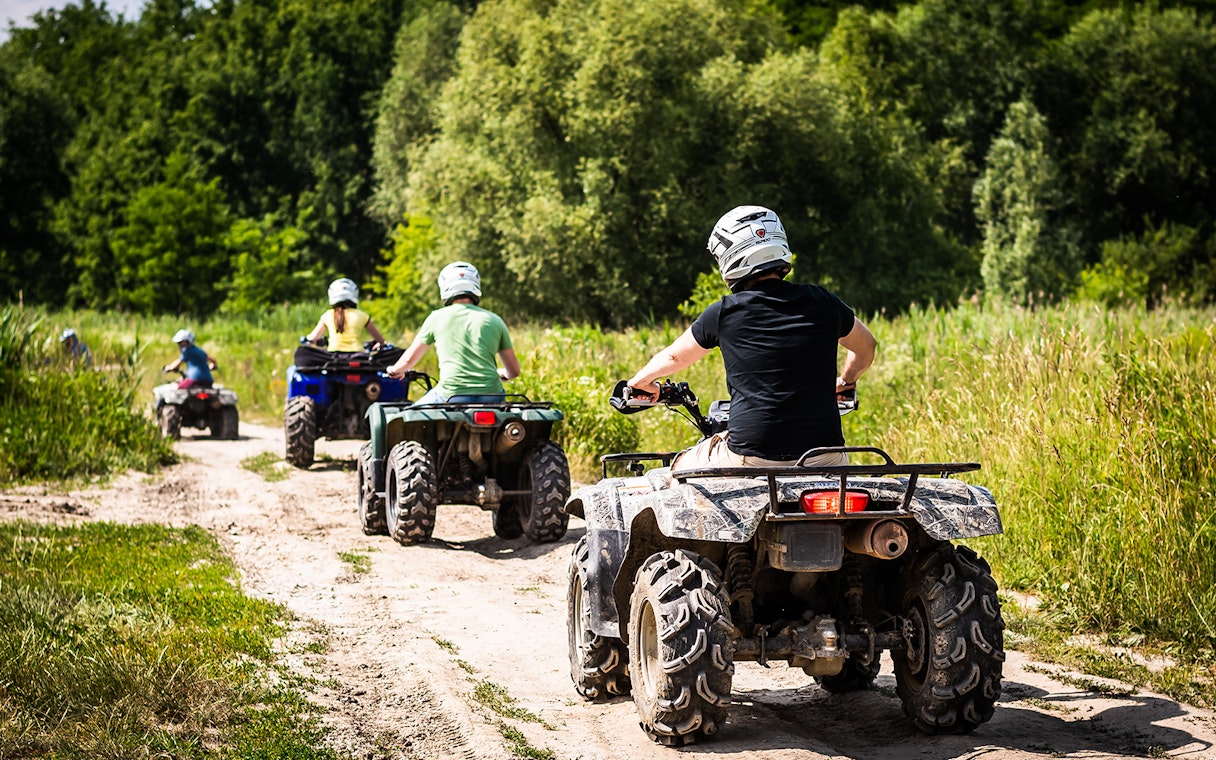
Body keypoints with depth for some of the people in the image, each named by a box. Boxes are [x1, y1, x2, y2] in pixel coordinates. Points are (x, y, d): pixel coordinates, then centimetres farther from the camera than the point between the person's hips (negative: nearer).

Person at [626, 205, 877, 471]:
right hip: (824, 463, 2)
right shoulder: (821, 302, 5)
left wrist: (641, 380, 39)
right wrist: (845, 382, 45)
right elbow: (866, 345, 25)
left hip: (749, 462, -2)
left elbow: (674, 357, 19)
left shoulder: (723, 313, -1)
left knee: (679, 468, 25)